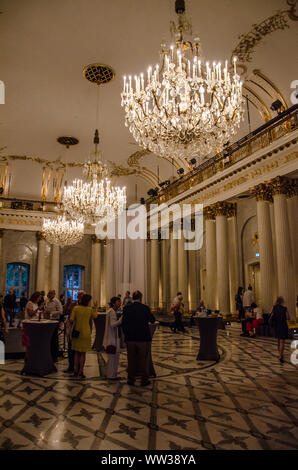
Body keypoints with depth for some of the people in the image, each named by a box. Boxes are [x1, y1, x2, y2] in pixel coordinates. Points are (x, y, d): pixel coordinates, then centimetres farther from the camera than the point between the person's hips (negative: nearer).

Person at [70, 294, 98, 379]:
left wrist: (73, 324, 12)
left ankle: (76, 370, 18)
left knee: (77, 352, 15)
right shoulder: (90, 309, -7)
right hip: (85, 333, -1)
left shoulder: (76, 308, -7)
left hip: (77, 332, 2)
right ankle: (81, 372, 7)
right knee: (83, 353, 7)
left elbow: (71, 320, -9)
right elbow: (95, 316, 13)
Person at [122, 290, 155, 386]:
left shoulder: (126, 308, -5)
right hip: (143, 338, -2)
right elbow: (152, 320, 2)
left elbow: (123, 323, -3)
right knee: (143, 360, 10)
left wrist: (127, 335, 8)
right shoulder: (145, 308, -11)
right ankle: (144, 380, 19)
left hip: (130, 339, 2)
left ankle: (131, 379, 23)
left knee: (131, 360, 14)